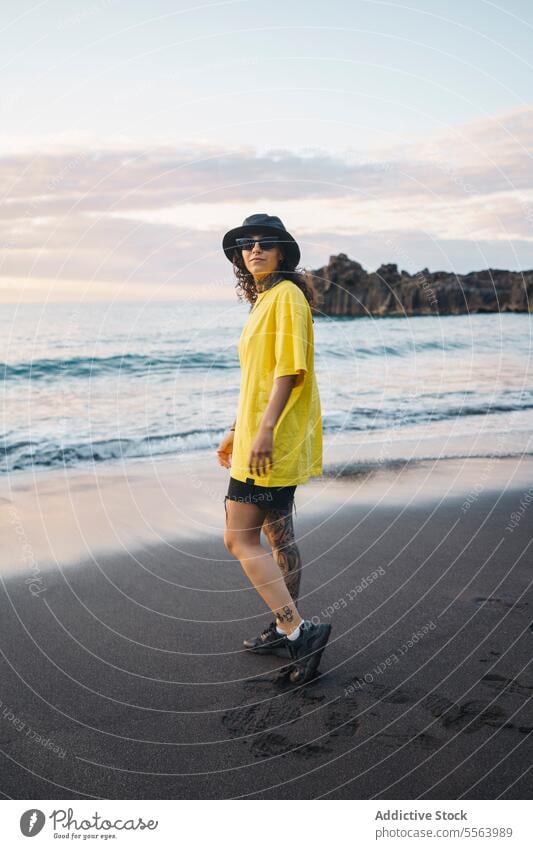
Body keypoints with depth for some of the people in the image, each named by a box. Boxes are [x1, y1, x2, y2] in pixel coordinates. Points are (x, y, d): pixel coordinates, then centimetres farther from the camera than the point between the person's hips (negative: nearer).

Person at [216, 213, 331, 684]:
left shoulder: (287, 295, -12)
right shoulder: (264, 301, 18)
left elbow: (290, 368, -21)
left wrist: (265, 429, -27)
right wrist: (236, 431, 24)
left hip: (275, 439, -10)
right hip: (267, 439, 10)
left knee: (239, 539, -9)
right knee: (278, 534, 15)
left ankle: (299, 629, -8)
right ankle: (287, 629, 25)